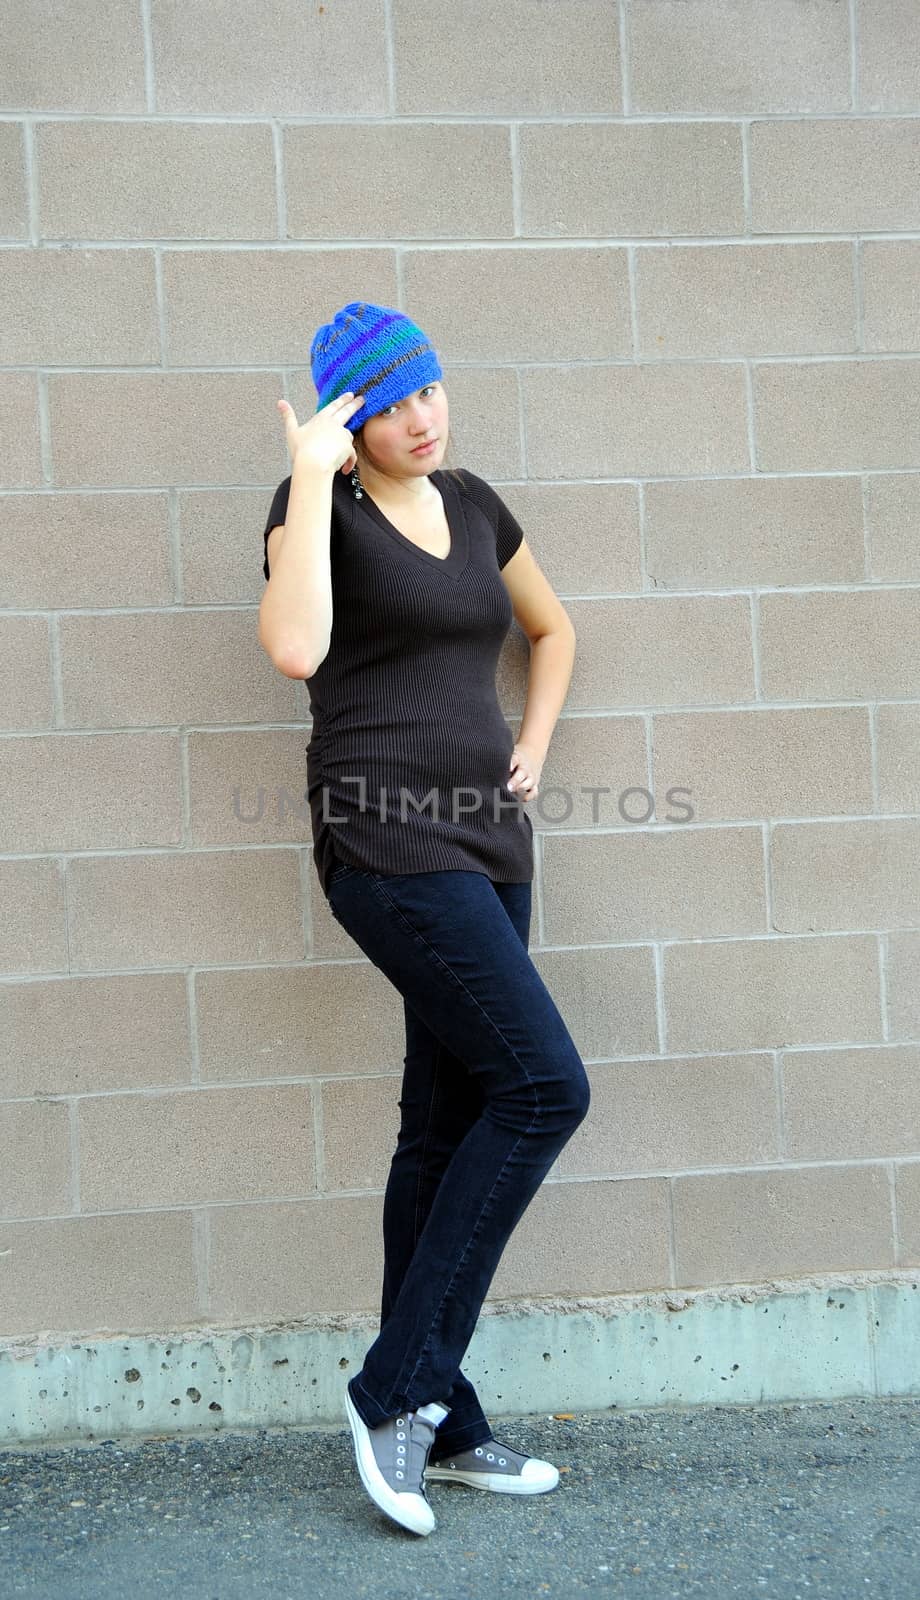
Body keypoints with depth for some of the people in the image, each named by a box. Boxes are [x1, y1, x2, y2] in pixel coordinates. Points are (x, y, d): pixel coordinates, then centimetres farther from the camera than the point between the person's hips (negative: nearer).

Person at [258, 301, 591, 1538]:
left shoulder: (472, 502, 15)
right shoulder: (319, 502, -4)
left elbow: (552, 627, 29)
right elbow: (295, 649, -25)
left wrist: (532, 747, 13)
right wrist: (314, 473, -18)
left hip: (486, 839, 7)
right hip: (387, 842, -7)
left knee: (450, 1126, 9)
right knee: (544, 1087, -14)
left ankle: (437, 1425, 21)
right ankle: (396, 1386, 0)